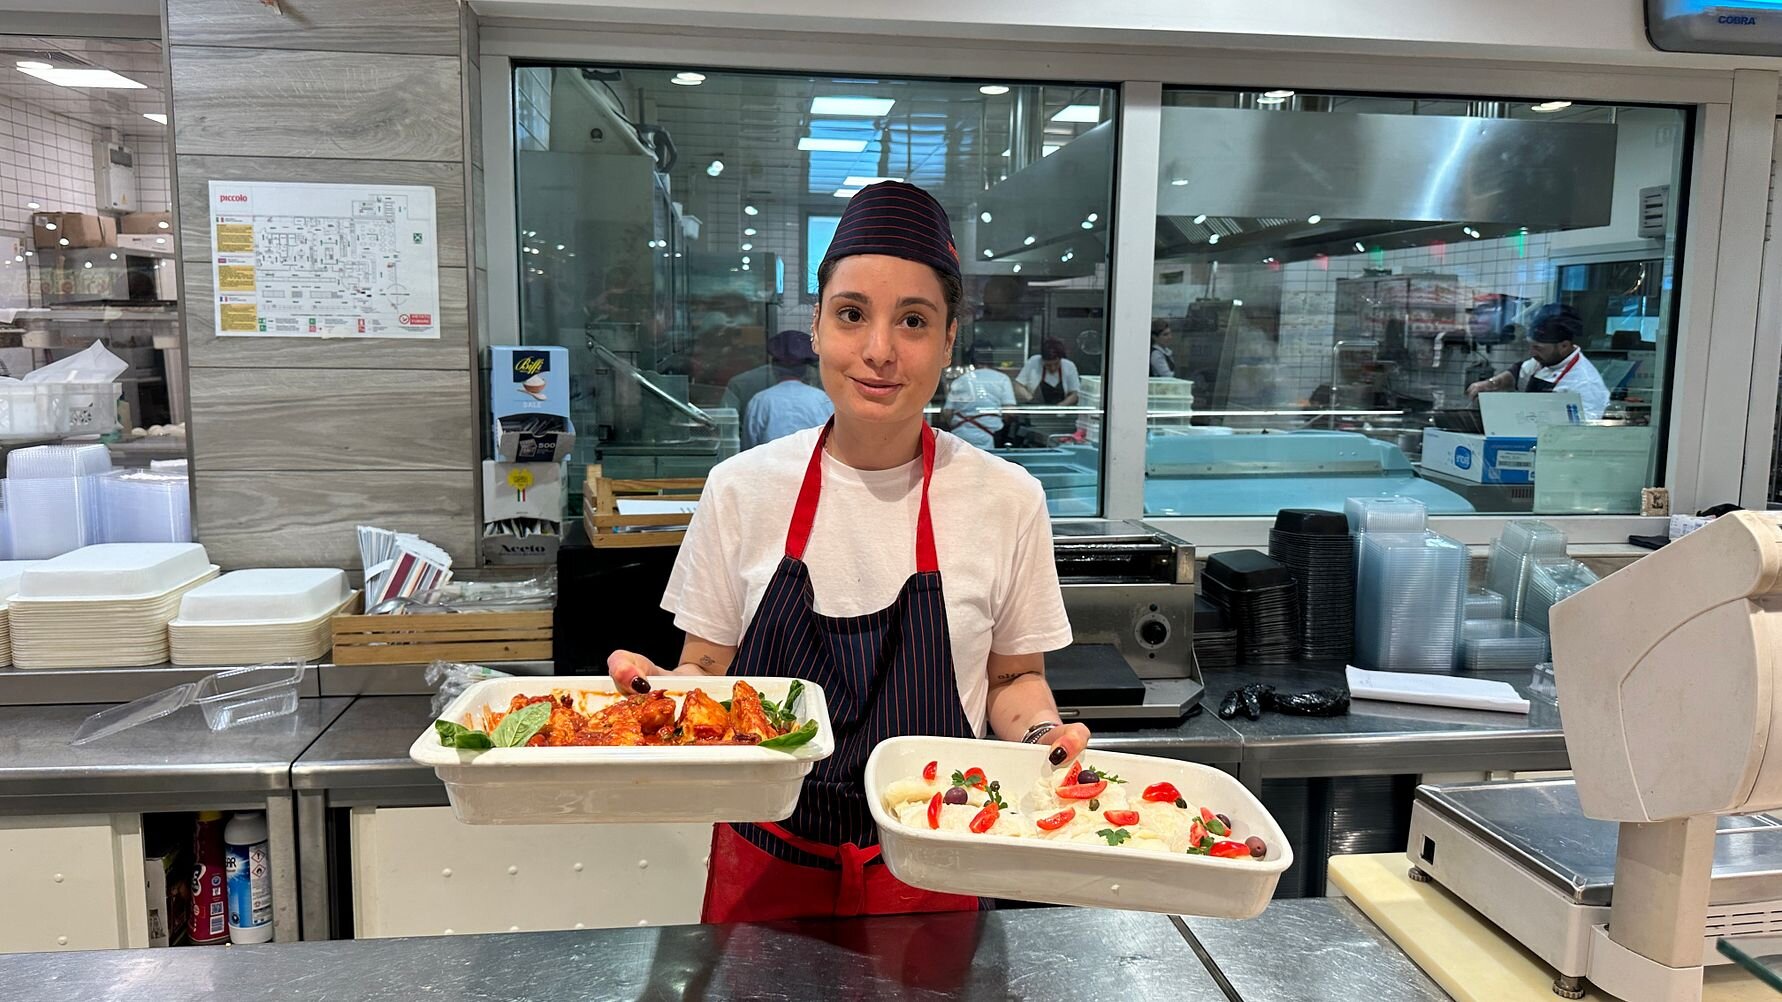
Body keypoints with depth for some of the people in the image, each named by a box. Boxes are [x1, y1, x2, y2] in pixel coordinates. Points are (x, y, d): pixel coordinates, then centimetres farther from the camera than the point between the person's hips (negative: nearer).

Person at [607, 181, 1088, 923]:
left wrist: (1043, 734, -15)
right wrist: (662, 688, -19)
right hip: (765, 864, 1)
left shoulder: (1006, 500, -8)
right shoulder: (742, 487, -7)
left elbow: (1012, 676, 5)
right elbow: (705, 670, 1)